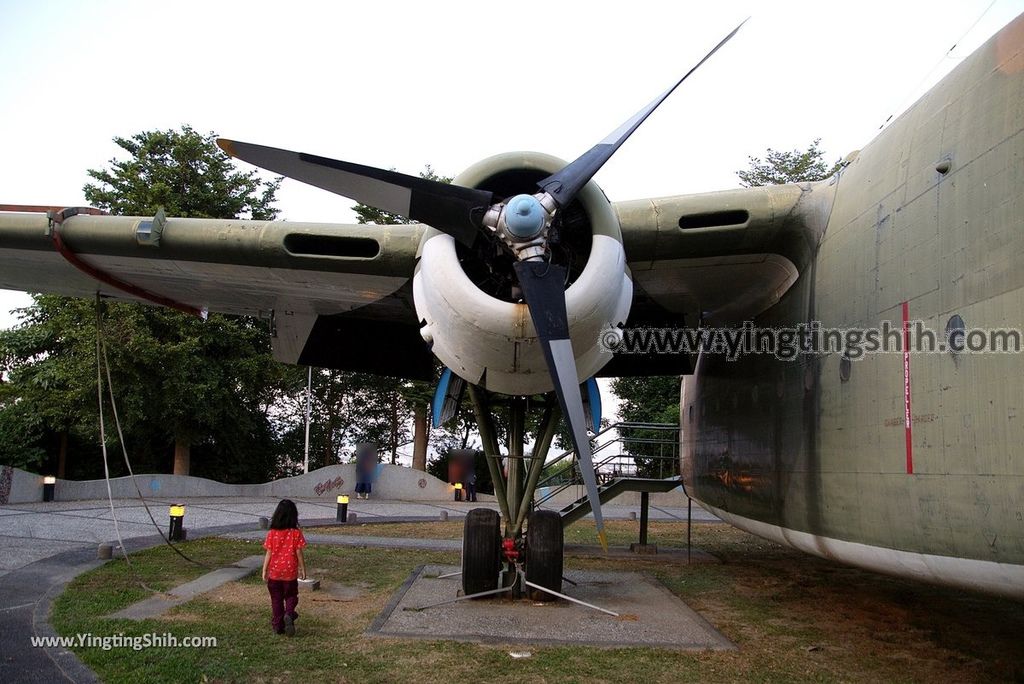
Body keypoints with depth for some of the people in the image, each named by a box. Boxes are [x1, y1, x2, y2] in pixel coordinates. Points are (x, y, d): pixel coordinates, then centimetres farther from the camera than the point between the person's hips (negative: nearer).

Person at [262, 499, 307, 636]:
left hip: (274, 572, 1)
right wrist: (303, 569, 4)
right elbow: (299, 553, -7)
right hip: (290, 573, -1)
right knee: (291, 596, 14)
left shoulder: (272, 533, -7)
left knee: (276, 599, 13)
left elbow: (268, 554, -5)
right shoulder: (296, 533, -10)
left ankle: (278, 625, 14)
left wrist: (264, 571, 3)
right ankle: (289, 614, -12)